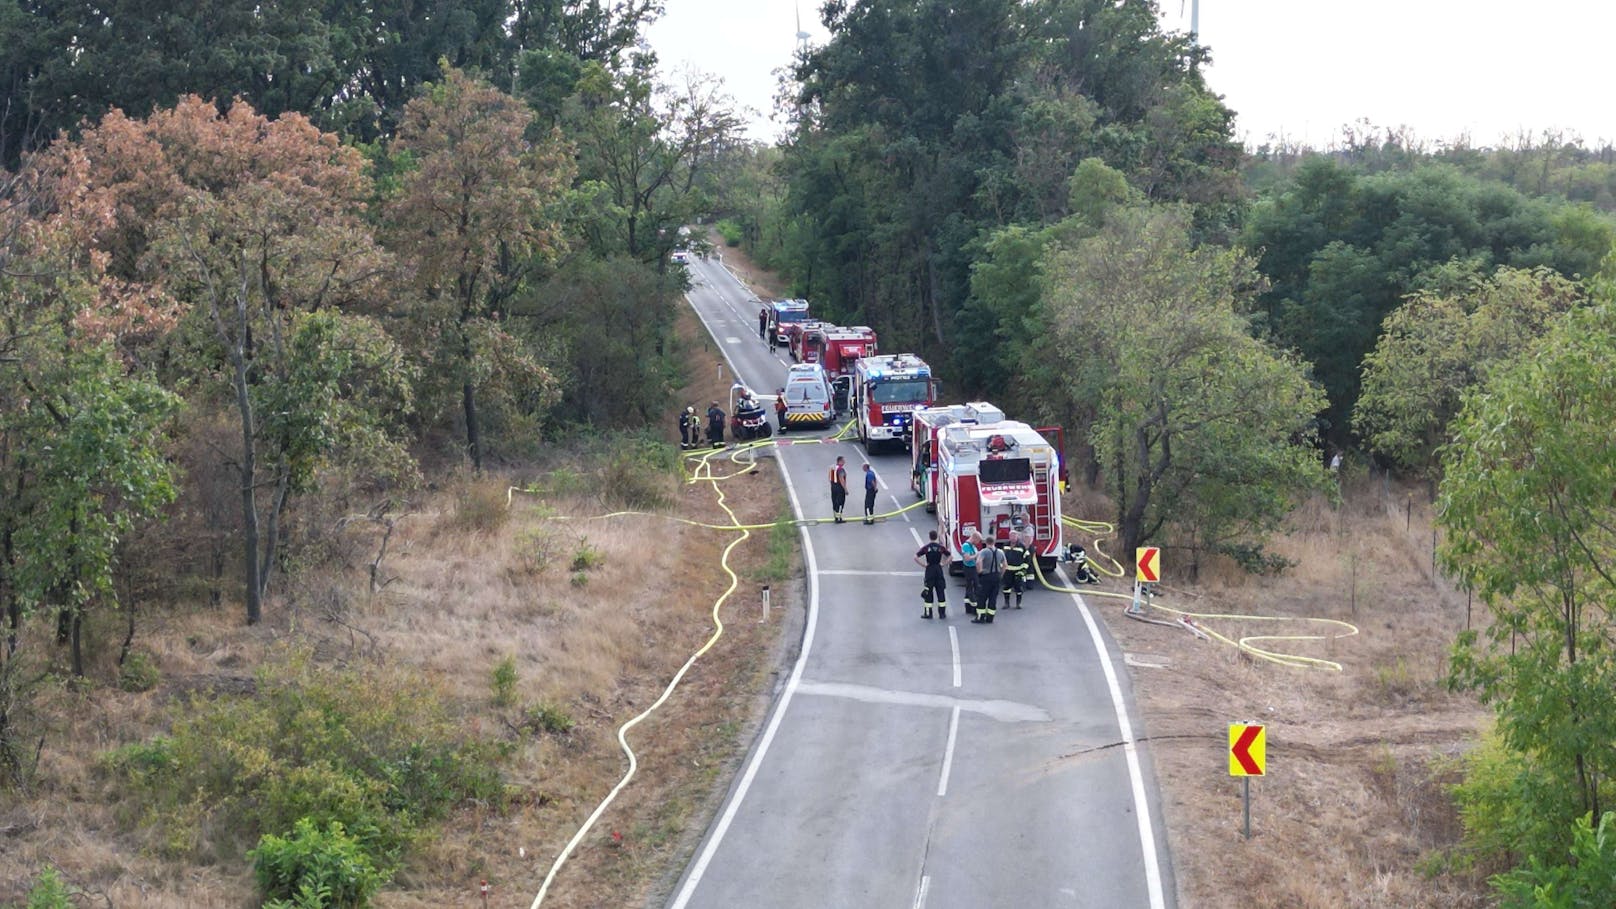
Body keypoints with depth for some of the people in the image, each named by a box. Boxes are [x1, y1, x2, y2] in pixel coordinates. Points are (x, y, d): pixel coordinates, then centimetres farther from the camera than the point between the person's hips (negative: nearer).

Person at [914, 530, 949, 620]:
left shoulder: (926, 547, -6)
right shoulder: (940, 547, -2)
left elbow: (916, 557, -11)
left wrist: (923, 565, -5)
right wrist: (944, 564, 3)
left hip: (929, 570, -2)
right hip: (939, 570, 2)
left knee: (928, 592, 5)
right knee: (941, 591, 7)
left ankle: (928, 613, 6)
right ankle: (942, 613, 8)